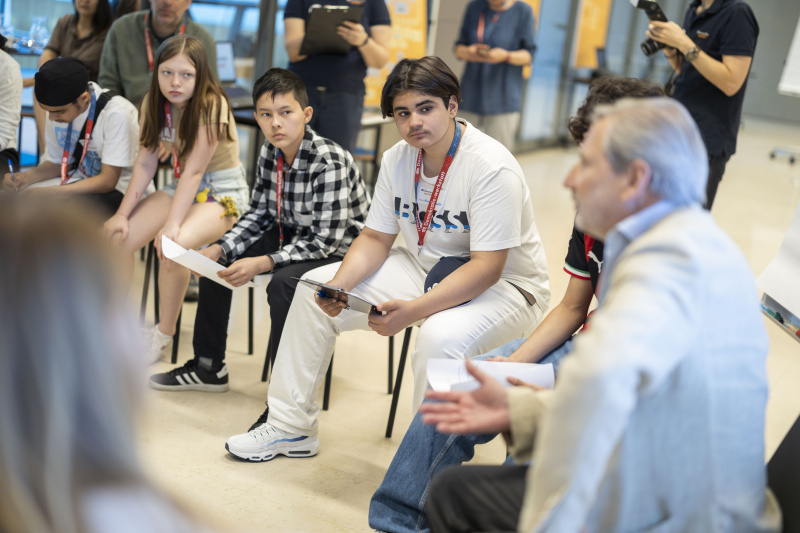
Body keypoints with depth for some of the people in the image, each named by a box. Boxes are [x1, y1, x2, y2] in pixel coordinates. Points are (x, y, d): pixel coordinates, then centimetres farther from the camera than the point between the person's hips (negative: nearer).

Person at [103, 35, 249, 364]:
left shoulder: (212, 105, -21)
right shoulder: (154, 103, -1)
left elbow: (194, 170, -26)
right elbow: (146, 162, -3)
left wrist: (172, 224, -32)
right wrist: (123, 213, -13)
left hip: (223, 192, -7)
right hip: (181, 187, 7)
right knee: (119, 237, -13)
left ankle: (164, 333, -10)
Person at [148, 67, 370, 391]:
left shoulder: (329, 164, -28)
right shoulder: (270, 152, -4)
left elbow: (325, 241, -29)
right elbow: (258, 214, 5)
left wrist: (262, 263, -35)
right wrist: (218, 250, -10)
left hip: (338, 251, -9)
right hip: (292, 237, 9)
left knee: (283, 283, -35)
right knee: (218, 260, 7)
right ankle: (208, 367, 21)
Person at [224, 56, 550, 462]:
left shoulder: (492, 167, -25)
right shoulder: (398, 159, -2)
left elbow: (487, 268, -29)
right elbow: (375, 238, 3)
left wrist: (414, 310, -39)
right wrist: (339, 285, -17)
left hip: (505, 287, -7)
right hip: (428, 270, 7)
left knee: (441, 336, -40)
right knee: (314, 287, -1)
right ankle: (290, 428, 10)